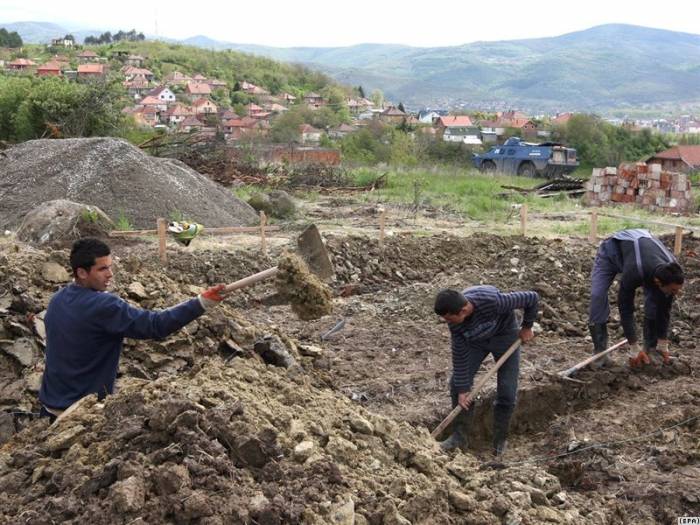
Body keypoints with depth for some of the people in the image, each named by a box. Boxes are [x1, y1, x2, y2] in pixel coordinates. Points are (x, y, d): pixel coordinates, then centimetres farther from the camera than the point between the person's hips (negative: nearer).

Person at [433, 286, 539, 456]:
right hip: (475, 340, 3)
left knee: (507, 392, -4)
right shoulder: (455, 322, -28)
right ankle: (459, 436, 9)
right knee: (456, 384, -5)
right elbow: (460, 355, -17)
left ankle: (500, 441, 15)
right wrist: (462, 389, -14)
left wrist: (527, 327, -15)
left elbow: (532, 298, -30)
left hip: (505, 335, -3)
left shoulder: (492, 301, -43)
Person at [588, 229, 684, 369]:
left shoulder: (672, 273, -31)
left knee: (656, 300, -14)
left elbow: (664, 309, -15)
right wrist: (635, 350, -26)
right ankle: (600, 352, -15)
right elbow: (625, 309, -31)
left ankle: (651, 347, 3)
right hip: (611, 249, -4)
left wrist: (663, 345, -8)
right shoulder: (635, 273, -45)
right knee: (598, 296, -24)